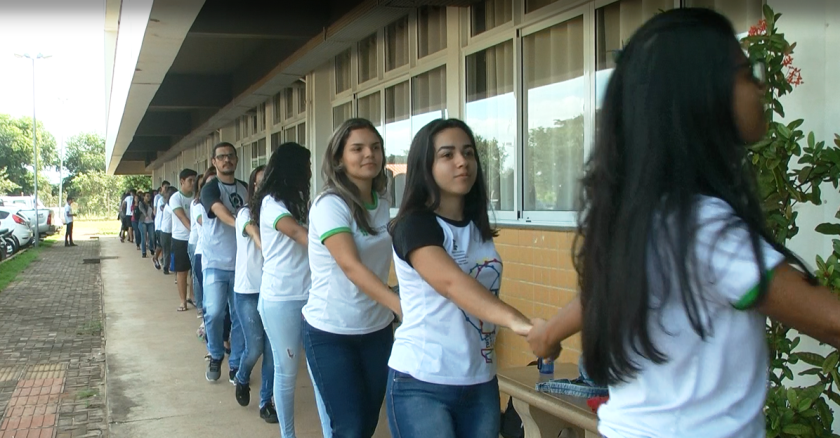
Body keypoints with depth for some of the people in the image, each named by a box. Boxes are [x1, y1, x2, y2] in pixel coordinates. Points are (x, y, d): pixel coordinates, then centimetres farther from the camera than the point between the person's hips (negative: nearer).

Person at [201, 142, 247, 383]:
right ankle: (216, 356, 15)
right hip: (216, 262, -4)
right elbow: (223, 214, -26)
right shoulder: (210, 189, -7)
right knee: (214, 313, -10)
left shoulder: (245, 188, 10)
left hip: (241, 262, 4)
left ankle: (236, 364, 16)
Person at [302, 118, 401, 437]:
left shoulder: (382, 205, 5)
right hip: (331, 333, -6)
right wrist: (403, 306, -40)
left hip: (377, 330, 6)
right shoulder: (330, 204, -17)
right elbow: (351, 266, -29)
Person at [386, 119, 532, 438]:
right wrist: (517, 320, -44)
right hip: (421, 385, -6)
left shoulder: (479, 228, 8)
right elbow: (451, 281, -31)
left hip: (480, 383, 6)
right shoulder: (414, 224, -13)